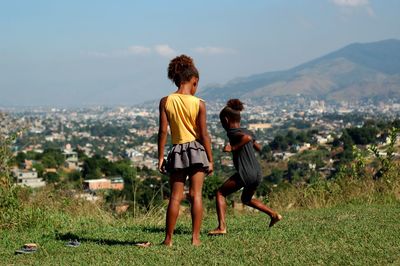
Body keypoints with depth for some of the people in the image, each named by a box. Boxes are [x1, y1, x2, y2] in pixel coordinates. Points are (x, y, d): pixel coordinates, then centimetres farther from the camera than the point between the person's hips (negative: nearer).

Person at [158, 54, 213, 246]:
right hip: (196, 150, -1)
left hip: (177, 151, 2)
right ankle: (195, 237, -1)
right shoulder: (199, 104, -6)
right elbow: (203, 134, -6)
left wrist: (160, 157, 1)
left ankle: (168, 239, 7)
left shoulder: (165, 101, -2)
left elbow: (163, 131, -4)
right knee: (196, 194, 1)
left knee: (175, 196, 7)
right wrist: (210, 159, 0)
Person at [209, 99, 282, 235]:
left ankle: (222, 227, -6)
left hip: (245, 174, -8)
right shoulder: (246, 131, 16)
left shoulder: (232, 132, -7)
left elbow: (247, 138, -27)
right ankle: (274, 214, 21)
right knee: (246, 199, 30)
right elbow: (258, 148, 30)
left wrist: (233, 148, -19)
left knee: (220, 193, 5)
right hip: (257, 173, 8)